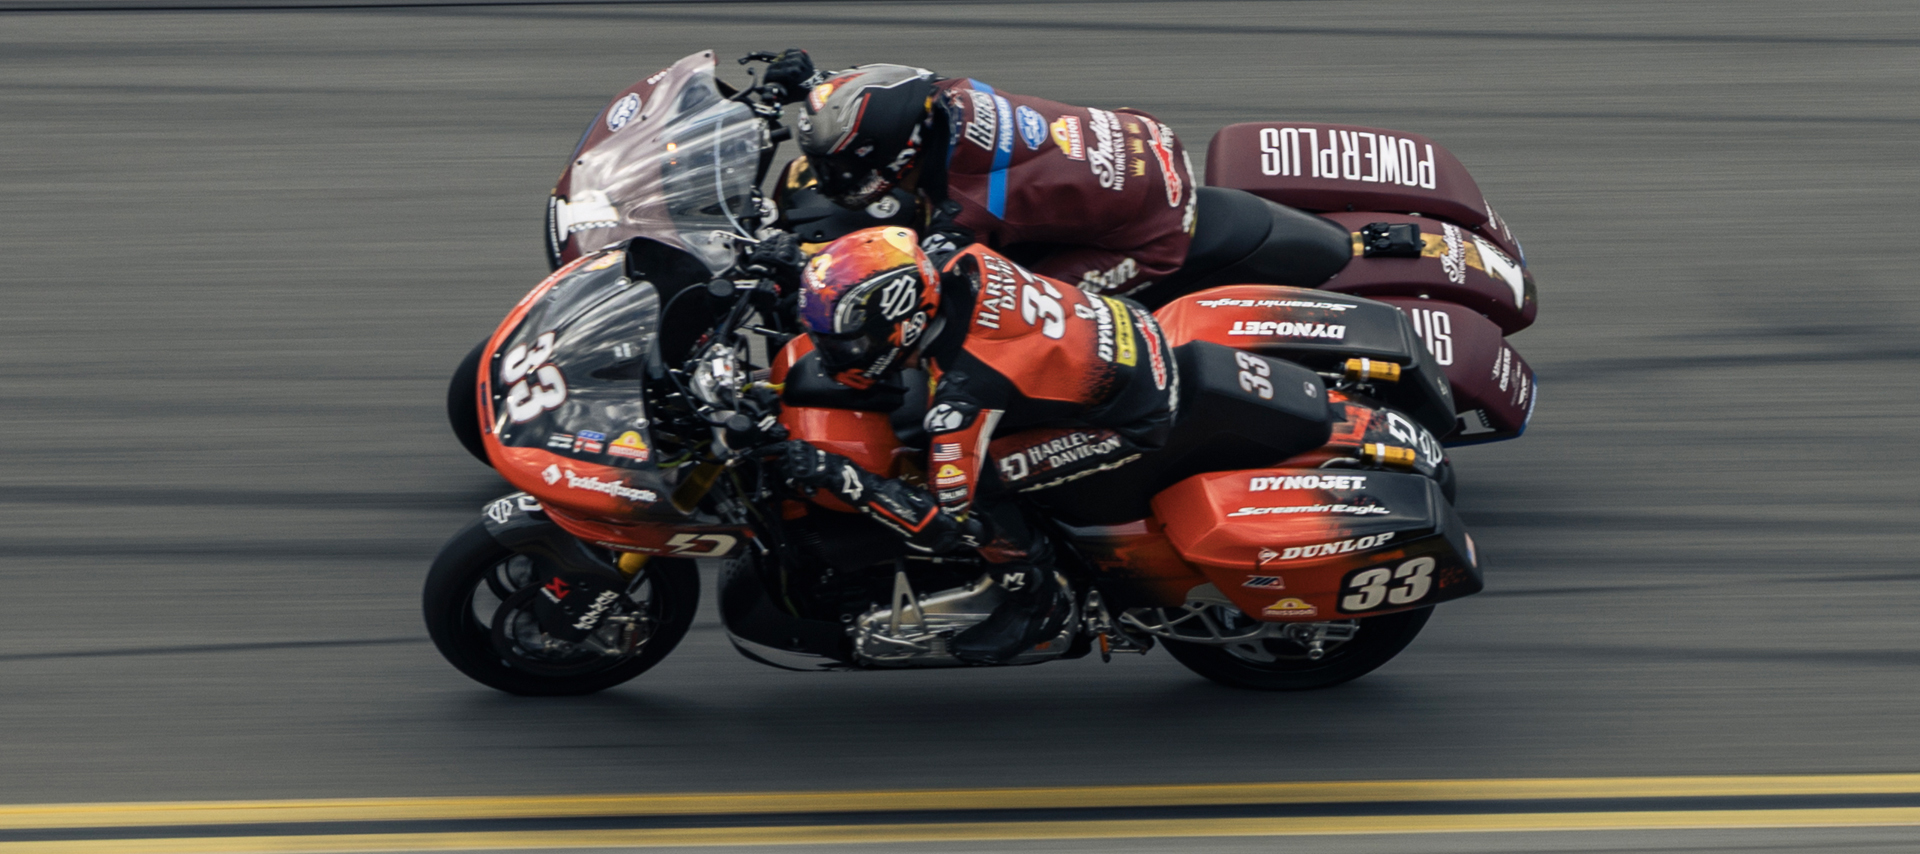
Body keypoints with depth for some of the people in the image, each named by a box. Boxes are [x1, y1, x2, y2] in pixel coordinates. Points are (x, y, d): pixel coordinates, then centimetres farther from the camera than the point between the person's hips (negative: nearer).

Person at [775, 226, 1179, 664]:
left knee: (975, 478, -18)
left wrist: (833, 474, -31)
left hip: (1137, 423, -9)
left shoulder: (963, 392, -31)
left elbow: (945, 524, -26)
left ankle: (1036, 599, 6)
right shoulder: (969, 267, -11)